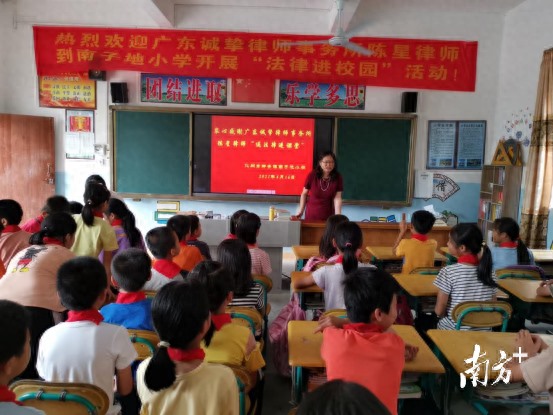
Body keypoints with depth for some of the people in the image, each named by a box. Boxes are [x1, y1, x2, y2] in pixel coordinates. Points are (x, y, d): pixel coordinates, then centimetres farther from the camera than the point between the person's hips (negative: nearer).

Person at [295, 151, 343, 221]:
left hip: (328, 215, 1)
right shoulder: (312, 175, -11)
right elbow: (304, 194, 0)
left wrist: (338, 216, -21)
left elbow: (337, 198, -12)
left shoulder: (337, 177, -8)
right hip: (311, 214, 0)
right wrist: (301, 210, -3)